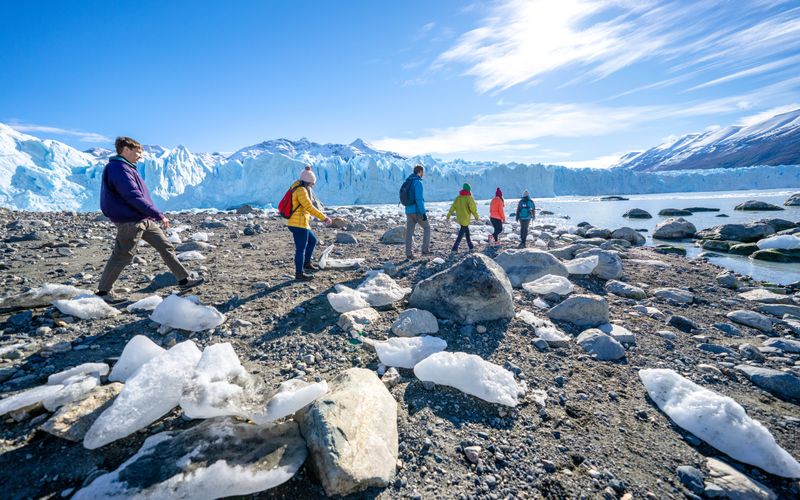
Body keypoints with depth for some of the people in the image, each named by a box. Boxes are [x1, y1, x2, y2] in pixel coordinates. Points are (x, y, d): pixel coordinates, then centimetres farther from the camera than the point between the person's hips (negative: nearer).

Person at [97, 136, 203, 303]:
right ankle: (103, 292, 16)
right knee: (122, 257, 0)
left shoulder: (126, 168, 16)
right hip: (130, 222, -10)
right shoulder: (119, 169, -15)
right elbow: (134, 198, -22)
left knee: (166, 247, 9)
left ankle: (184, 280, 14)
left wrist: (155, 215, 20)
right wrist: (160, 216, -21)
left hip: (144, 220, 10)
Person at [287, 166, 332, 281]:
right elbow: (309, 207, -23)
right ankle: (299, 274, 7)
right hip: (299, 224, -10)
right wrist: (324, 218, -23)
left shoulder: (299, 189, 15)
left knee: (313, 240, 23)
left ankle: (306, 263, 32)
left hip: (297, 223, 10)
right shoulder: (301, 190, -16)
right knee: (301, 248, -2)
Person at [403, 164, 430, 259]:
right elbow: (419, 199, -21)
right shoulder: (418, 182, -13)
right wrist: (423, 213, -19)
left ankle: (409, 254, 5)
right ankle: (425, 249, 11)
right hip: (417, 211, -7)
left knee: (409, 232, 6)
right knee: (427, 228, 11)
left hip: (409, 211, 7)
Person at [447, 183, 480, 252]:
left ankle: (471, 246, 29)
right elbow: (473, 208, -12)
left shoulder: (458, 198, 4)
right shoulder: (469, 198, -12)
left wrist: (448, 216, 6)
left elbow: (453, 207, 3)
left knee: (467, 231, 21)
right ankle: (455, 248, -7)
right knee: (461, 233, -2)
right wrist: (476, 217, 1)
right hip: (465, 219, -6)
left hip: (459, 219, 6)